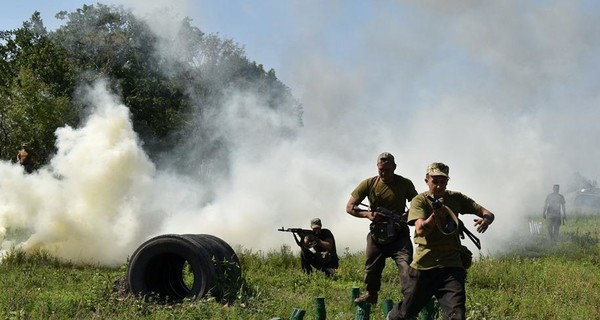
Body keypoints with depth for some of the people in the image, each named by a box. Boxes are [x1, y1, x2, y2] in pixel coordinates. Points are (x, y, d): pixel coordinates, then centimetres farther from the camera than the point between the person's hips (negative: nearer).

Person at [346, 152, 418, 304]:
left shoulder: (405, 184, -6)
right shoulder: (369, 184, -5)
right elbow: (349, 207, -1)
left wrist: (408, 217, -18)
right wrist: (367, 214, -20)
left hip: (399, 234, -2)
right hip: (377, 234, 2)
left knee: (406, 268, -22)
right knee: (372, 269, 16)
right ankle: (371, 294, 41)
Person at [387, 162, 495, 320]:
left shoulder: (456, 198, 7)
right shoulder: (419, 200, -2)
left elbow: (488, 213, 6)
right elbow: (420, 230, -17)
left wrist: (486, 219, -18)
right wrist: (435, 216, -36)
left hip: (451, 266, 2)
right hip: (424, 265, -1)